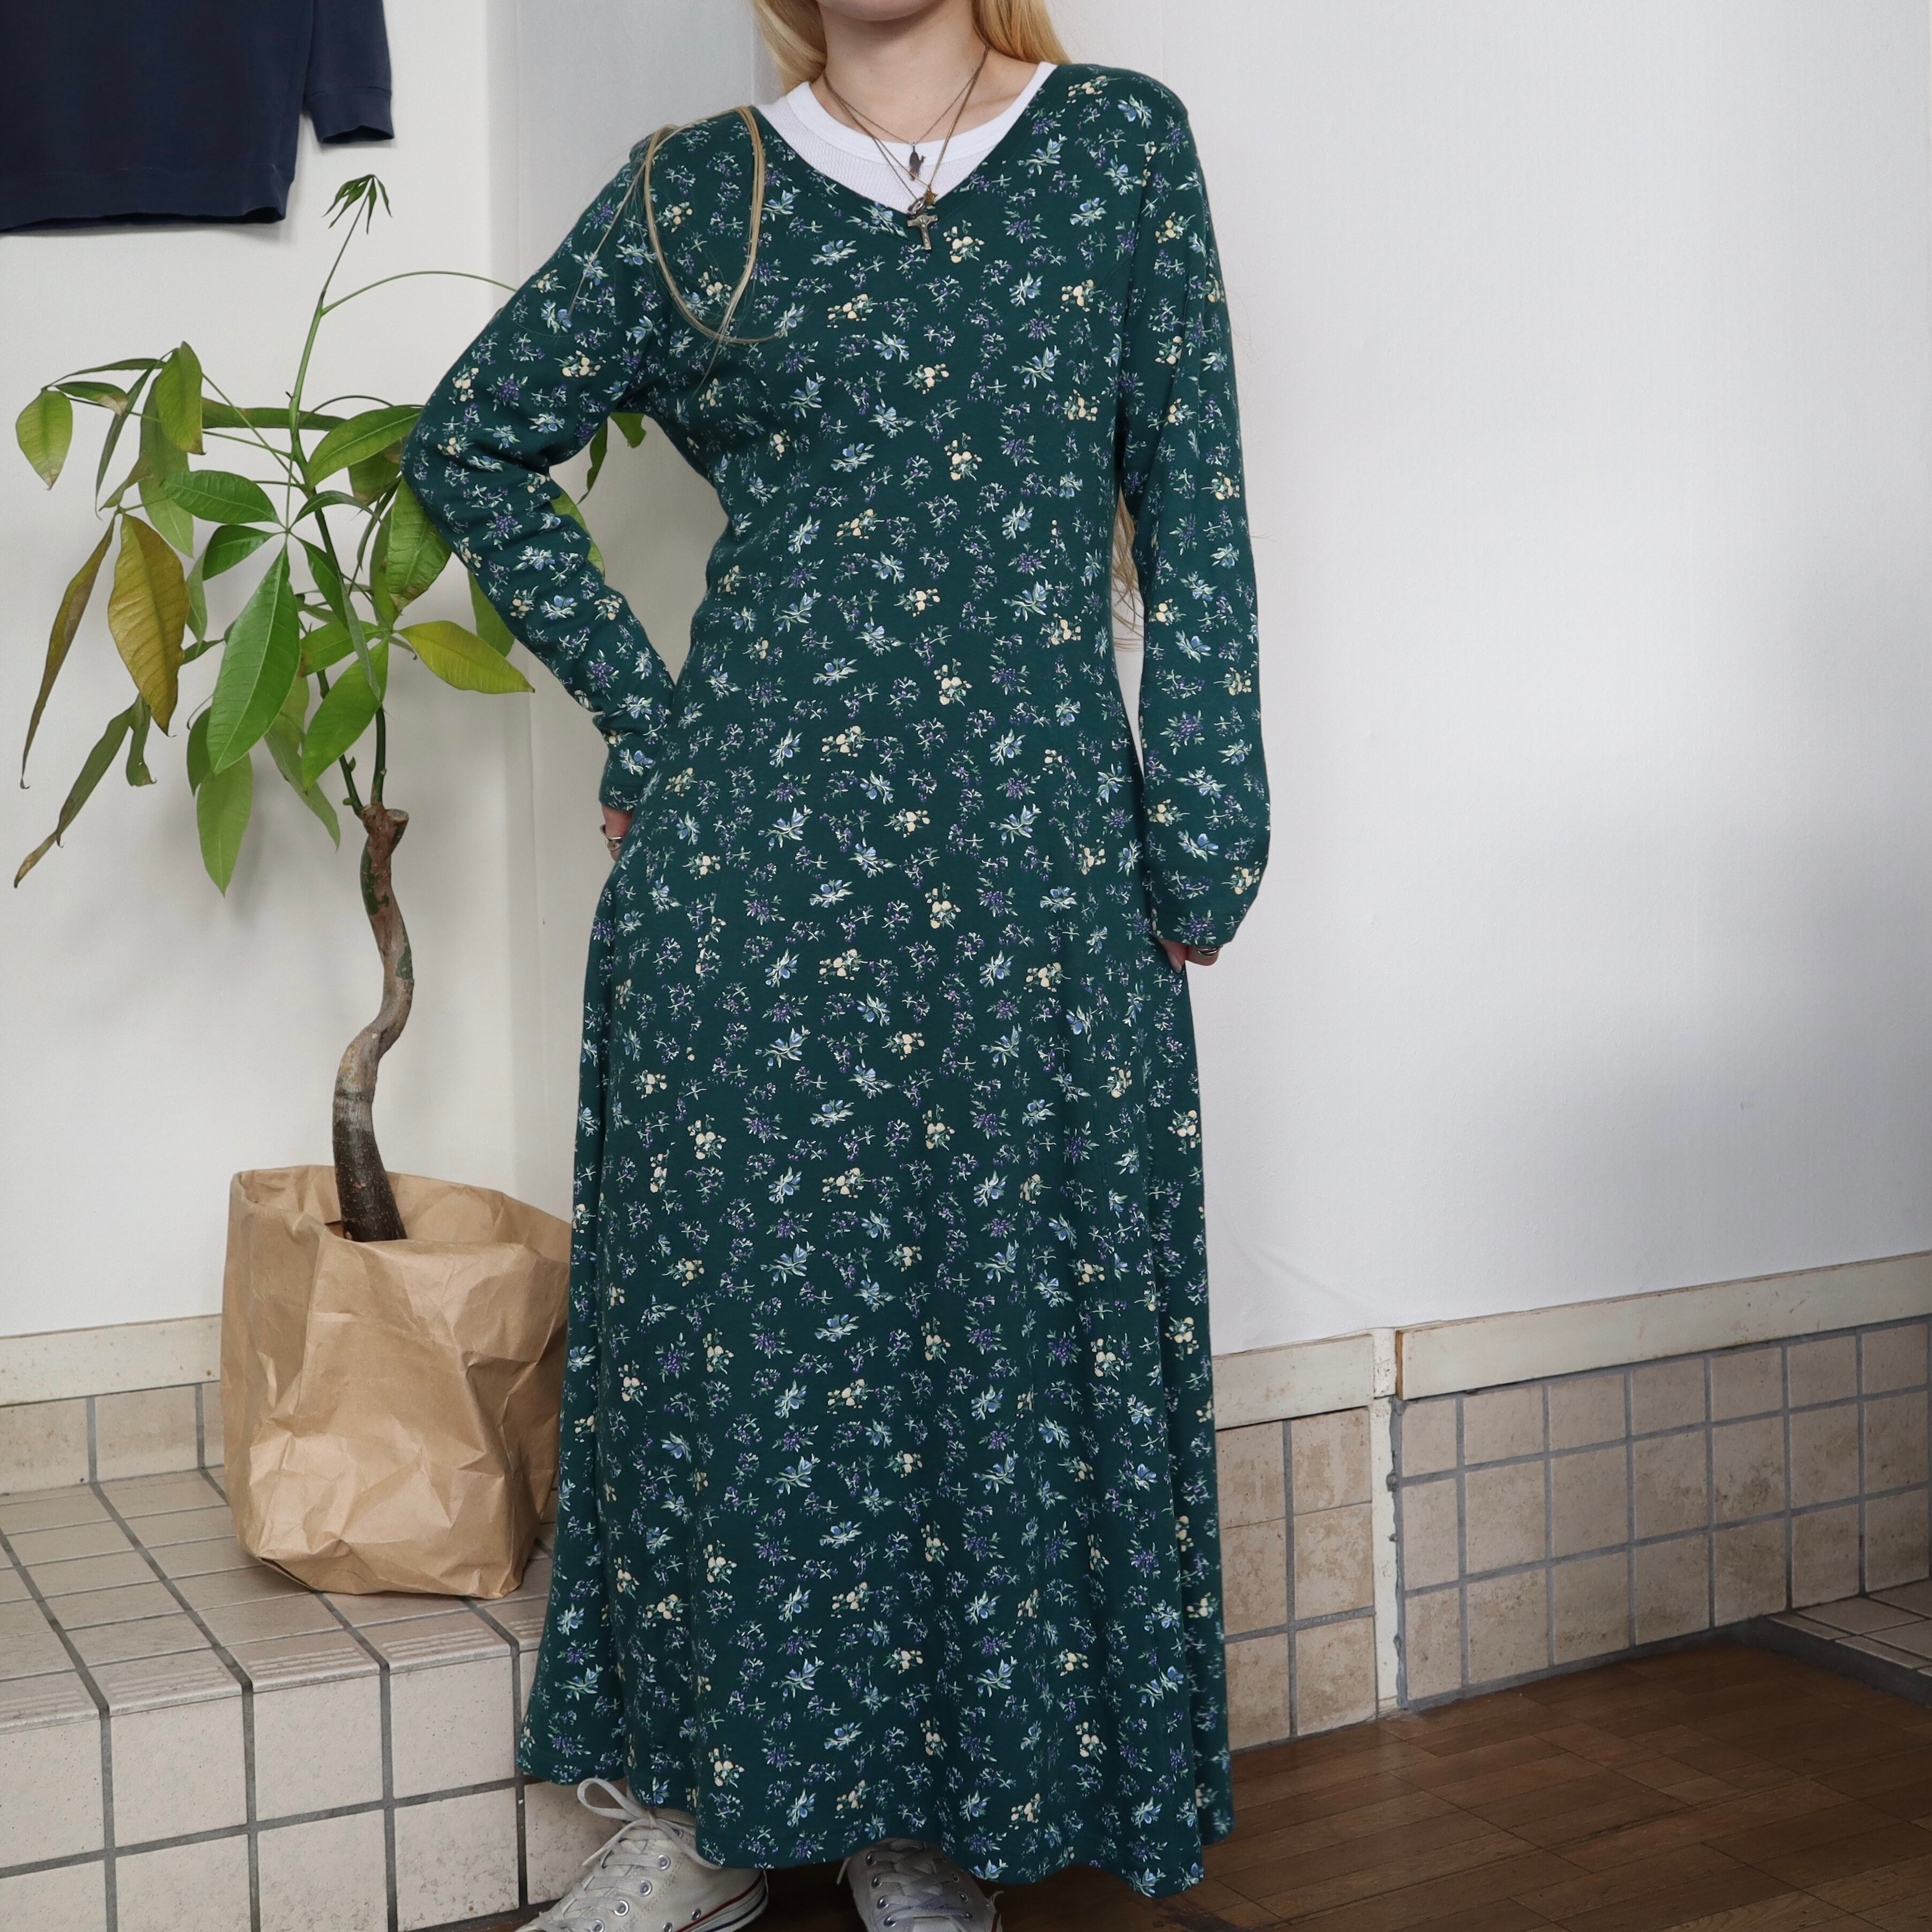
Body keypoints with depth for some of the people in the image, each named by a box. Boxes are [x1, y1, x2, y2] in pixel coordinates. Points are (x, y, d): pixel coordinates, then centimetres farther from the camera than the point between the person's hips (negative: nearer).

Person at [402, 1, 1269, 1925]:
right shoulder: (695, 195, 7)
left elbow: (1194, 503, 4)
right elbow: (470, 445, 16)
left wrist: (1199, 834, -2)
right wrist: (642, 715, 7)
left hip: (1040, 868, 0)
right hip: (752, 861, 0)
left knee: (1015, 1318, 5)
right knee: (741, 1314, 4)